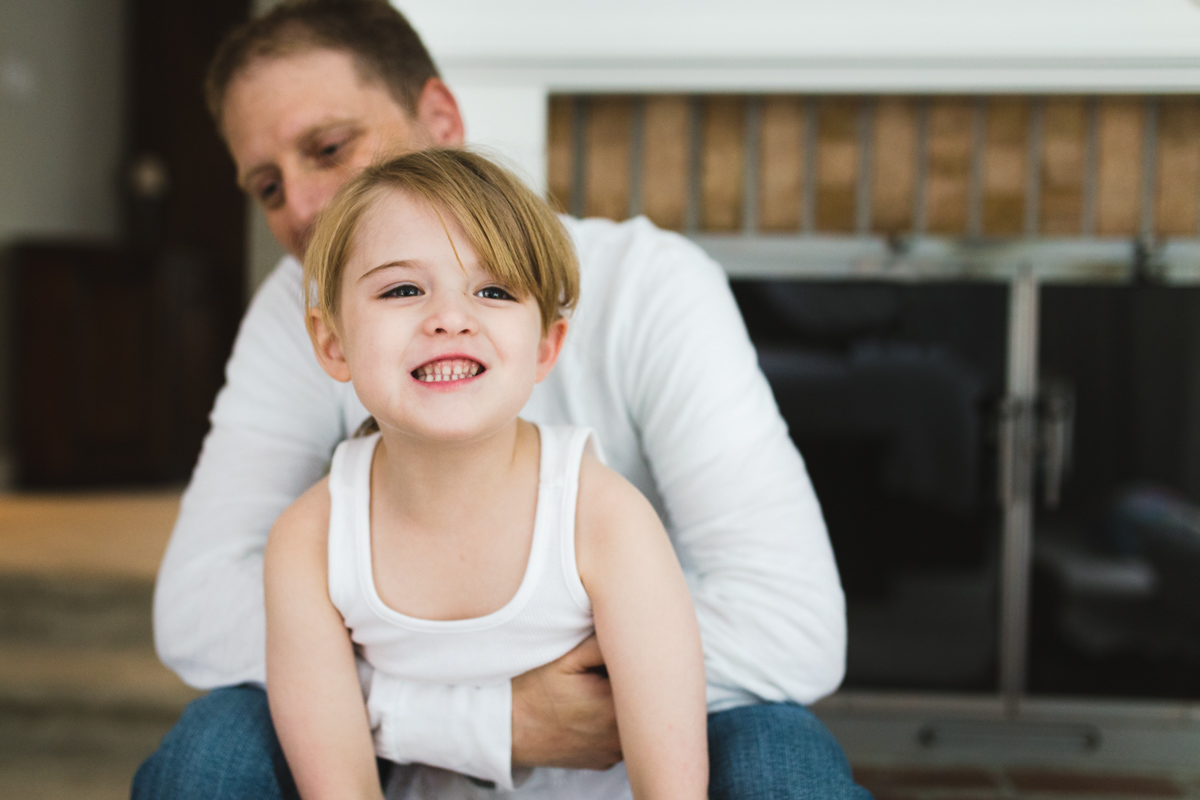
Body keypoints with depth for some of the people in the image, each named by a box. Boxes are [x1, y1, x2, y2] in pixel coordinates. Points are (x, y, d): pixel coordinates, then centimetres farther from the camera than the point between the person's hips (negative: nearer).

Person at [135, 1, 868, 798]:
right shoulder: (303, 313, -9)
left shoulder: (647, 285, -19)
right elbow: (196, 609, -19)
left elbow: (794, 624, -30)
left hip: (655, 734, -2)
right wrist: (496, 719, -30)